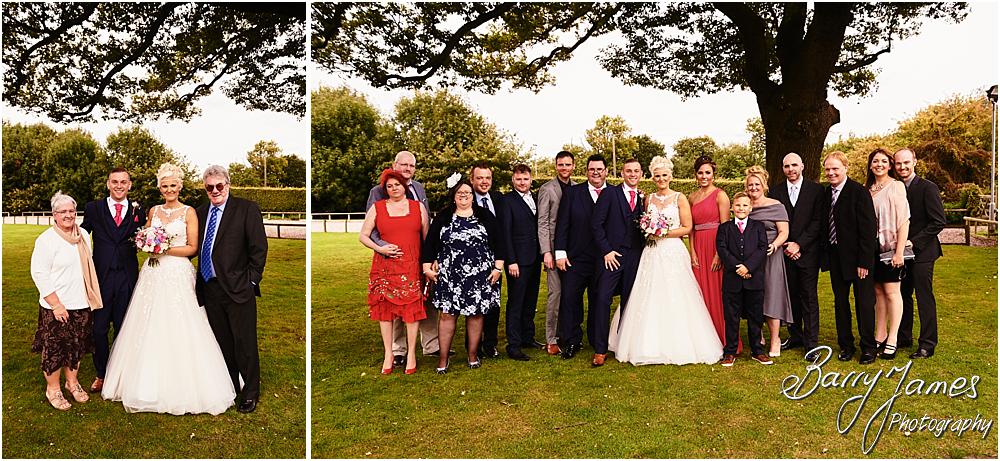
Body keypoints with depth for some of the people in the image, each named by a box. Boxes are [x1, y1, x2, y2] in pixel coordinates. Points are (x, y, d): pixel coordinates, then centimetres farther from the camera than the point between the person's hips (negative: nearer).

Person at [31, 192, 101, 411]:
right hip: (57, 307, -5)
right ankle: (52, 389, 22)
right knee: (55, 348, 5)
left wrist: (91, 297, 12)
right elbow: (39, 273, -14)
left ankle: (72, 382, 33)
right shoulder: (46, 240, -12)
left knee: (77, 346, 15)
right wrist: (56, 304, -16)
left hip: (81, 304, 5)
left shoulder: (83, 235, 6)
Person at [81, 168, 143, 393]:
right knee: (99, 329, 7)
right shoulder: (93, 208, 3)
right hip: (101, 277, 0)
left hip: (127, 279, 1)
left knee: (123, 329, 12)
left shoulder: (138, 211, 5)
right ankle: (101, 374, 23)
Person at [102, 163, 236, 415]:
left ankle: (182, 388, 6)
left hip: (178, 275, -5)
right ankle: (151, 385, 17)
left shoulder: (189, 212, -1)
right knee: (149, 328, 5)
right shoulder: (154, 211, 12)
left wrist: (165, 250, -14)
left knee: (178, 330, -5)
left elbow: (192, 248, -4)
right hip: (153, 274, 5)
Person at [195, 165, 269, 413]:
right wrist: (199, 281, 5)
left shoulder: (247, 209, -5)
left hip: (238, 289, -5)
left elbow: (259, 248, -7)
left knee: (244, 344, 2)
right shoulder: (201, 212, 11)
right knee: (222, 344, 15)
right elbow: (197, 247, 14)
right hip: (210, 288, 5)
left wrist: (251, 281, -9)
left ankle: (250, 393, 15)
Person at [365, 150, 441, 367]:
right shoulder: (378, 191, -3)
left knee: (426, 299, 11)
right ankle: (398, 351, 17)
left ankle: (431, 345, 24)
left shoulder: (419, 188, 12)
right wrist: (382, 245, -23)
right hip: (394, 255, -4)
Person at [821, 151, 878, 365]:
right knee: (840, 303, 13)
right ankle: (846, 345, 25)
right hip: (835, 257, 6)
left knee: (864, 303, 6)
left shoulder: (859, 192, -14)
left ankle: (868, 347, 19)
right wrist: (825, 256, 4)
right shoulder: (826, 193, 6)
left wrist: (864, 261, -18)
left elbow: (868, 229, -16)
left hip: (857, 258, -6)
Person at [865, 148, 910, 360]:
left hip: (890, 247, -5)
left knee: (891, 291, -2)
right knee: (878, 291, 9)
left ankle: (892, 340, 5)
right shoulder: (868, 189, 9)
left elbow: (904, 221, -9)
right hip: (872, 247, 5)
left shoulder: (896, 186, -5)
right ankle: (880, 337, 16)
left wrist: (899, 251, -14)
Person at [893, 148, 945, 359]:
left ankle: (927, 344, 7)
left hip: (921, 252, -6)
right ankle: (903, 337, 25)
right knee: (902, 296, 13)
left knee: (925, 298, -2)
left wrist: (913, 242, -17)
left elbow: (938, 222, -13)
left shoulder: (928, 188, -9)